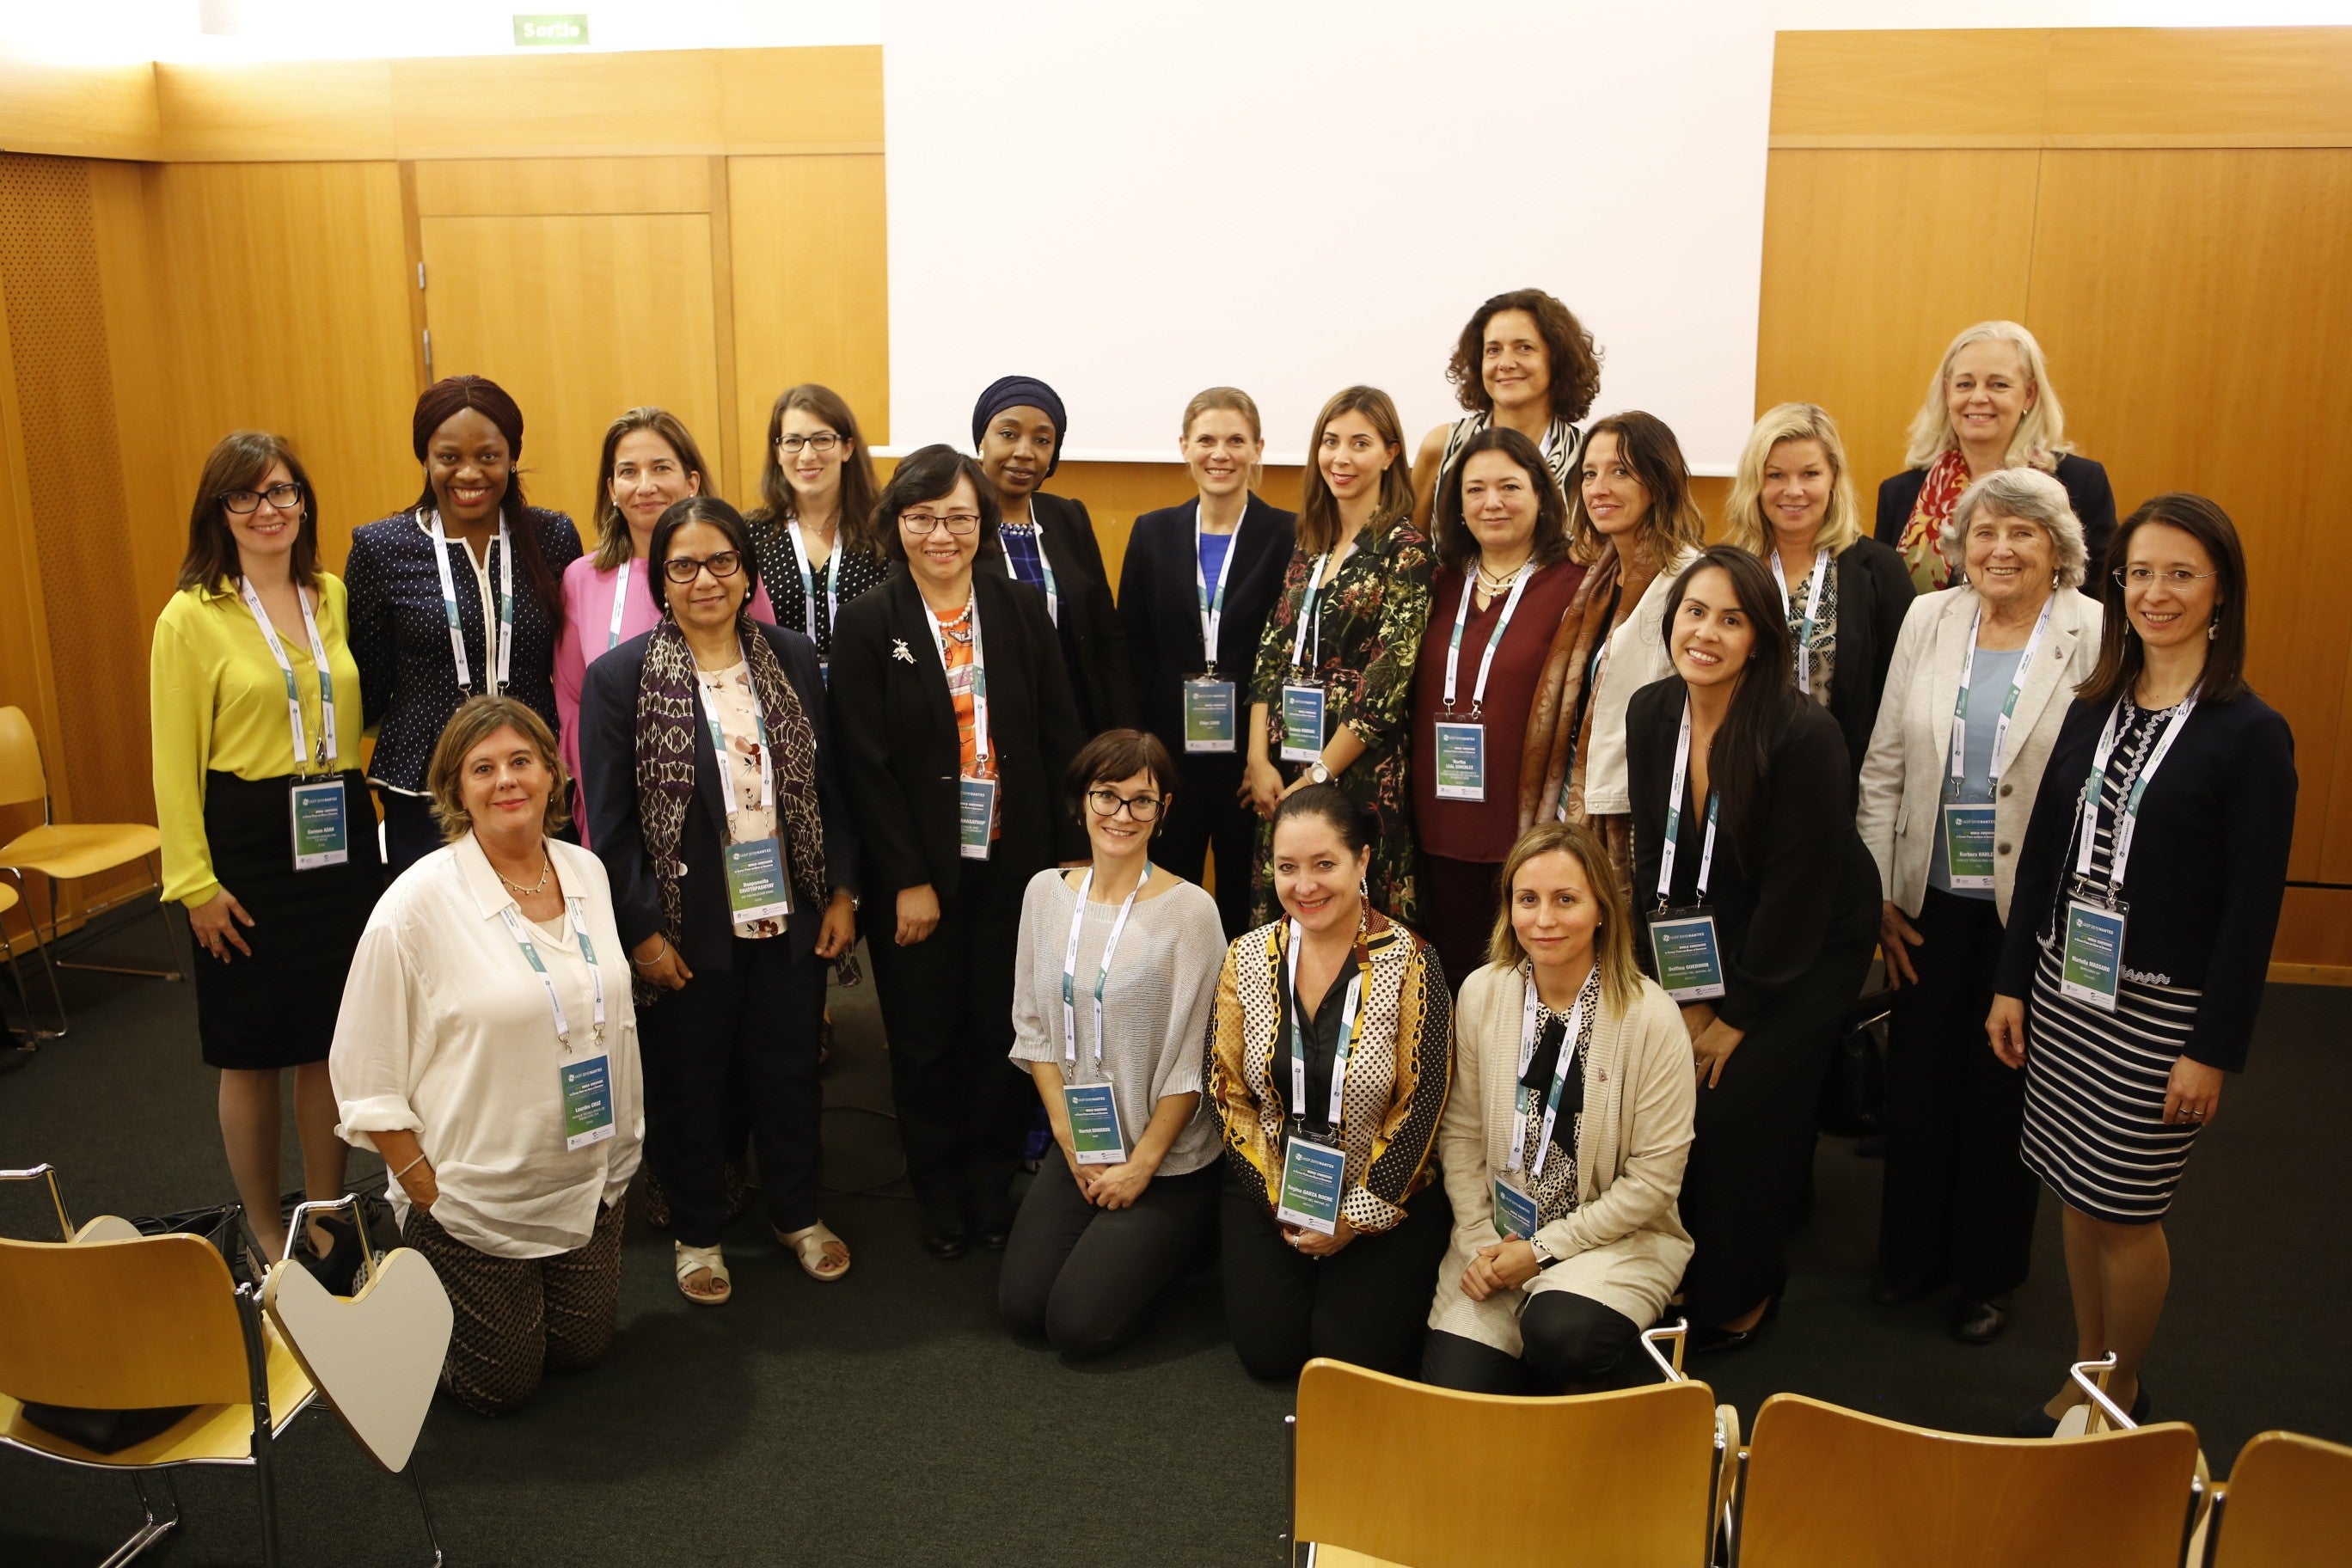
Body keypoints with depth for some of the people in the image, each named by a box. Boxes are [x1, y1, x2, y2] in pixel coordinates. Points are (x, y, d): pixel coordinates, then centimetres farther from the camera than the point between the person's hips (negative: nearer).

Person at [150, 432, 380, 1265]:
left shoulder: (334, 597, 7)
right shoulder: (191, 617, -6)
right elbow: (174, 762, -7)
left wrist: (367, 821, 5)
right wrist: (195, 882, -11)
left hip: (340, 839, 4)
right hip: (246, 848, -4)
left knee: (331, 1043, 12)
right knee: (254, 1054, 7)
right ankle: (265, 1236, 24)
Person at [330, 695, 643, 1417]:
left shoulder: (587, 873, -1)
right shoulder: (418, 903, -18)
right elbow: (364, 1079, -14)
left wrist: (621, 1152, 9)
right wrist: (428, 1196, -14)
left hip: (592, 1185, 5)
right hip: (476, 1199, -5)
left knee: (583, 1350, 19)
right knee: (498, 1386, 8)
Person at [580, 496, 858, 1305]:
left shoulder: (793, 659, 1)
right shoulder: (621, 677, -9)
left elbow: (831, 784, 6)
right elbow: (609, 822, -8)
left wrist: (842, 894, 3)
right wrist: (642, 931, -11)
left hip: (790, 919, 3)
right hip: (689, 930, -3)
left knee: (791, 1072, 16)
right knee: (690, 1085, 13)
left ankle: (798, 1213, 37)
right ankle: (697, 1232, 33)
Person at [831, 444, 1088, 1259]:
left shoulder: (1022, 612, 2)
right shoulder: (866, 625, -5)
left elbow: (1061, 740, 3)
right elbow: (865, 763, -8)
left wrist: (1073, 854, -2)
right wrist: (908, 880, -11)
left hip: (1014, 863, 2)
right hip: (917, 872, -2)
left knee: (1004, 1031, 10)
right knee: (925, 1038, 10)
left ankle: (994, 1185, 30)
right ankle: (938, 1193, 29)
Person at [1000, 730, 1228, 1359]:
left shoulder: (1189, 909, -16)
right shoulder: (1046, 892, 0)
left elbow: (1192, 1059, -13)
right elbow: (1033, 1027, 5)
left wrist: (1141, 1165, -11)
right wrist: (1069, 1137, -3)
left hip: (1169, 1160, -5)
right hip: (1077, 1147, 5)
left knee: (1080, 1327, -9)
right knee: (1021, 1307, -3)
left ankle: (1165, 1240, 18)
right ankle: (1113, 1235, 24)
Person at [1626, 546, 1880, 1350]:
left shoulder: (1804, 736, -25)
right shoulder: (1650, 713, -7)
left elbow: (1798, 890, -20)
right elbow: (1653, 858, -2)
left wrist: (1737, 1018, -14)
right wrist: (1685, 998, -4)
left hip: (1808, 952, -5)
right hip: (1703, 948, 5)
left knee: (1737, 1111, -9)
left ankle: (1740, 1294, 16)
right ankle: (1681, 1272, 20)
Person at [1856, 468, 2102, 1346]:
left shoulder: (2097, 638, -9)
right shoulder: (1927, 620, 1)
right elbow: (1883, 765, 4)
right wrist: (1879, 893, 1)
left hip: (2032, 908, -3)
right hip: (1930, 901, 3)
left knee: (2004, 1090, 11)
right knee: (1918, 1078, 13)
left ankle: (1988, 1273, 31)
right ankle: (1911, 1251, 34)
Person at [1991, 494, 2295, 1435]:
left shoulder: (2251, 734, -10)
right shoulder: (2095, 710, 6)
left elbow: (2254, 907, -11)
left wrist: (2215, 1050, -12)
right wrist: (2012, 983, 7)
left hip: (2160, 1011, -5)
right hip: (2065, 990, 5)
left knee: (2124, 1211, 5)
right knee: (2076, 1195, 13)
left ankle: (2121, 1392, 26)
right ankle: (2084, 1376, 30)